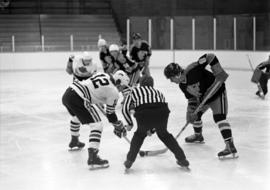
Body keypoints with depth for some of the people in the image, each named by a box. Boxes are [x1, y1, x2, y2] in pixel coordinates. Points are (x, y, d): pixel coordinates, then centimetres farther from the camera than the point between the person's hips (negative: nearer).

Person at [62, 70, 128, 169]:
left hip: (68, 92, 9)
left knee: (77, 116, 37)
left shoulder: (102, 74, 17)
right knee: (97, 125, -7)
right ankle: (92, 158, -17)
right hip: (78, 99, -9)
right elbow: (110, 113, 6)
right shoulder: (114, 92, -2)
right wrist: (119, 127, 21)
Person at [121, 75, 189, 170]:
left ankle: (130, 160, 26)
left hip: (143, 114, -2)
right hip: (162, 111, 2)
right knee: (164, 134, 28)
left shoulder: (134, 91, 32)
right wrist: (152, 129, 49)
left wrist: (130, 123, 47)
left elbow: (125, 109, 32)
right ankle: (182, 159, 28)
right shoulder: (158, 92, 37)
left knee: (140, 134, 28)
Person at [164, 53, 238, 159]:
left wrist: (218, 71, -35)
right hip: (202, 97, 9)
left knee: (219, 117, -21)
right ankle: (198, 135, 47)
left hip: (217, 92, -9)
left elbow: (210, 57, -31)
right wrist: (191, 110, -12)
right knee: (195, 114, 17)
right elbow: (191, 98, 2)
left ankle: (231, 147, -28)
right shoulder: (182, 86, -6)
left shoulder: (193, 70, -32)